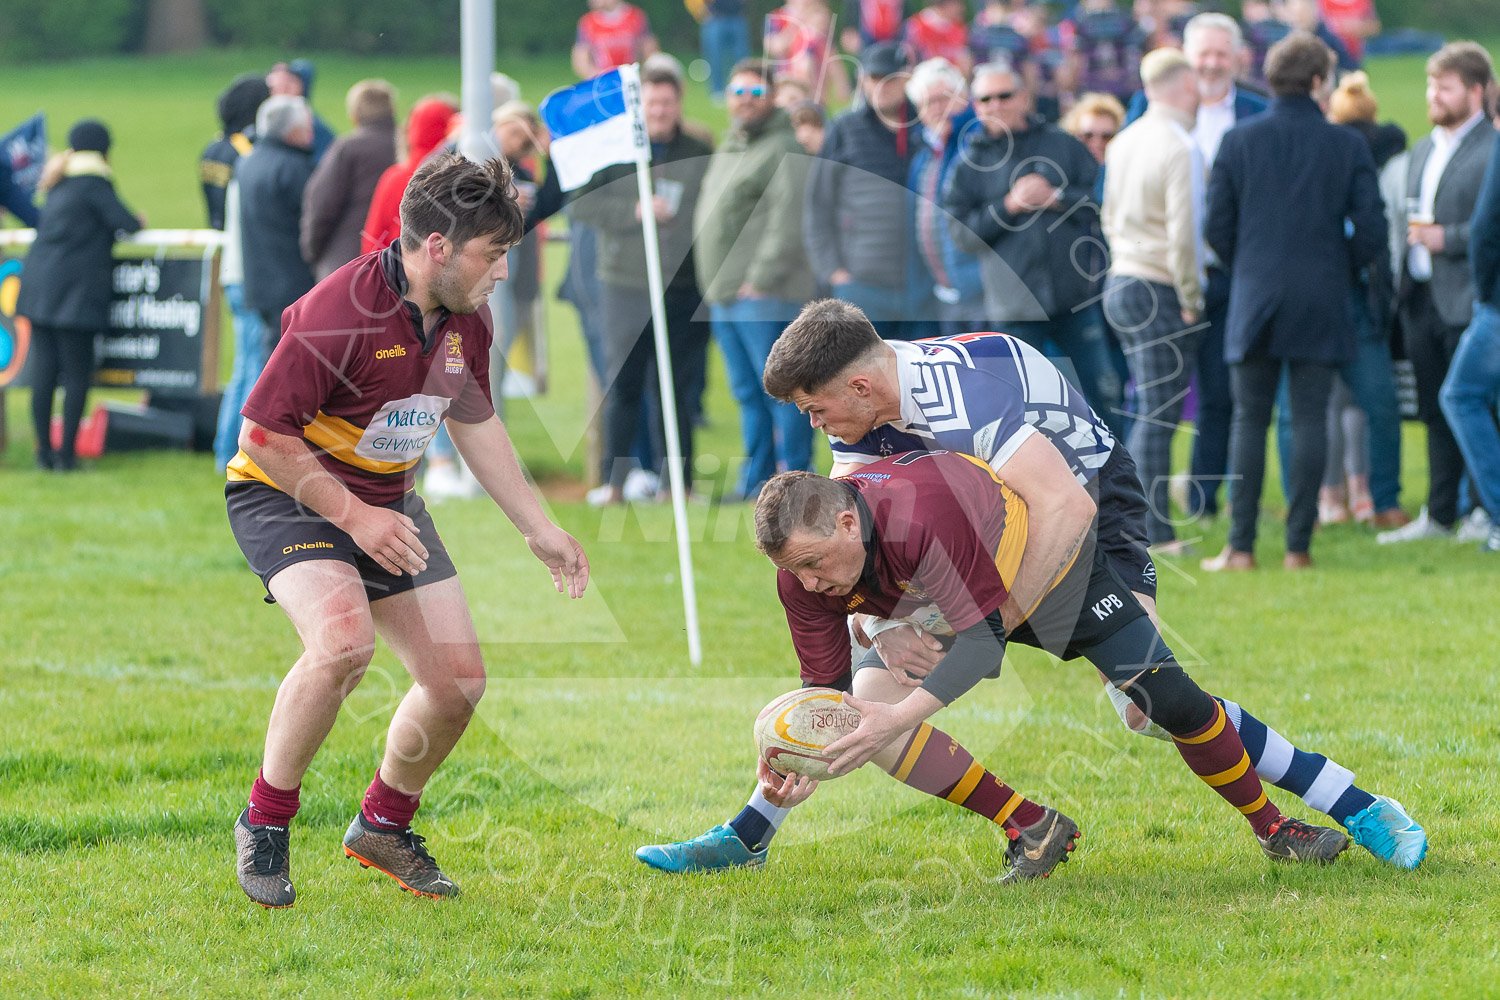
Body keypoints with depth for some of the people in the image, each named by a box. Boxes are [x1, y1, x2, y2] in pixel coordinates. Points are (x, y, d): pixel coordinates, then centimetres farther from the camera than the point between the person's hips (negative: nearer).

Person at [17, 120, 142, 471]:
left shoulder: (59, 181, 14)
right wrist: (137, 222, 11)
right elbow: (126, 224, -14)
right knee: (76, 371, -2)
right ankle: (67, 452, -4)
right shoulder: (94, 182, -8)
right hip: (75, 293, -7)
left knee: (43, 367, 6)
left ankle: (44, 450, 8)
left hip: (39, 282, 7)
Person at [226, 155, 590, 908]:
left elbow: (474, 423, 15)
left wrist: (538, 529, 16)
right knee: (345, 639, -34)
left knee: (459, 682, 1)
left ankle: (383, 825, 27)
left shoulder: (466, 322, -3)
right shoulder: (340, 312, -27)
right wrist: (352, 517, -23)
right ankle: (265, 821, -15)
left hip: (388, 504, 7)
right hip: (283, 496, -7)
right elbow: (265, 435, -22)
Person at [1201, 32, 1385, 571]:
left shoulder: (1238, 142, 0)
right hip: (1322, 303, 0)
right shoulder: (1346, 145, -2)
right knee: (1309, 420, 3)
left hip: (1255, 299, 0)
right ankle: (1298, 545, 0)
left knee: (1249, 420, 5)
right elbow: (1371, 228, -2)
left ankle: (1240, 547, 0)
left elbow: (1217, 228, 1)